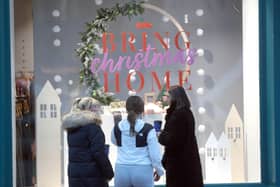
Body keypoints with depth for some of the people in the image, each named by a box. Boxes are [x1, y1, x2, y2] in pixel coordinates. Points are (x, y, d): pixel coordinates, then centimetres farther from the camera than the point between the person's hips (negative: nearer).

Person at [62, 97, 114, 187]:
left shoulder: (72, 128, 12)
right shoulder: (92, 127, -11)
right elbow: (99, 153, -16)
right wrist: (109, 173, -10)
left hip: (74, 172, 7)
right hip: (92, 173, -7)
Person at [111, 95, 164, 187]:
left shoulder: (117, 128, 1)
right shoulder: (148, 129, -9)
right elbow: (155, 154, -7)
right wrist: (159, 170, 9)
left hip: (122, 170, 3)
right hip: (143, 171, -3)